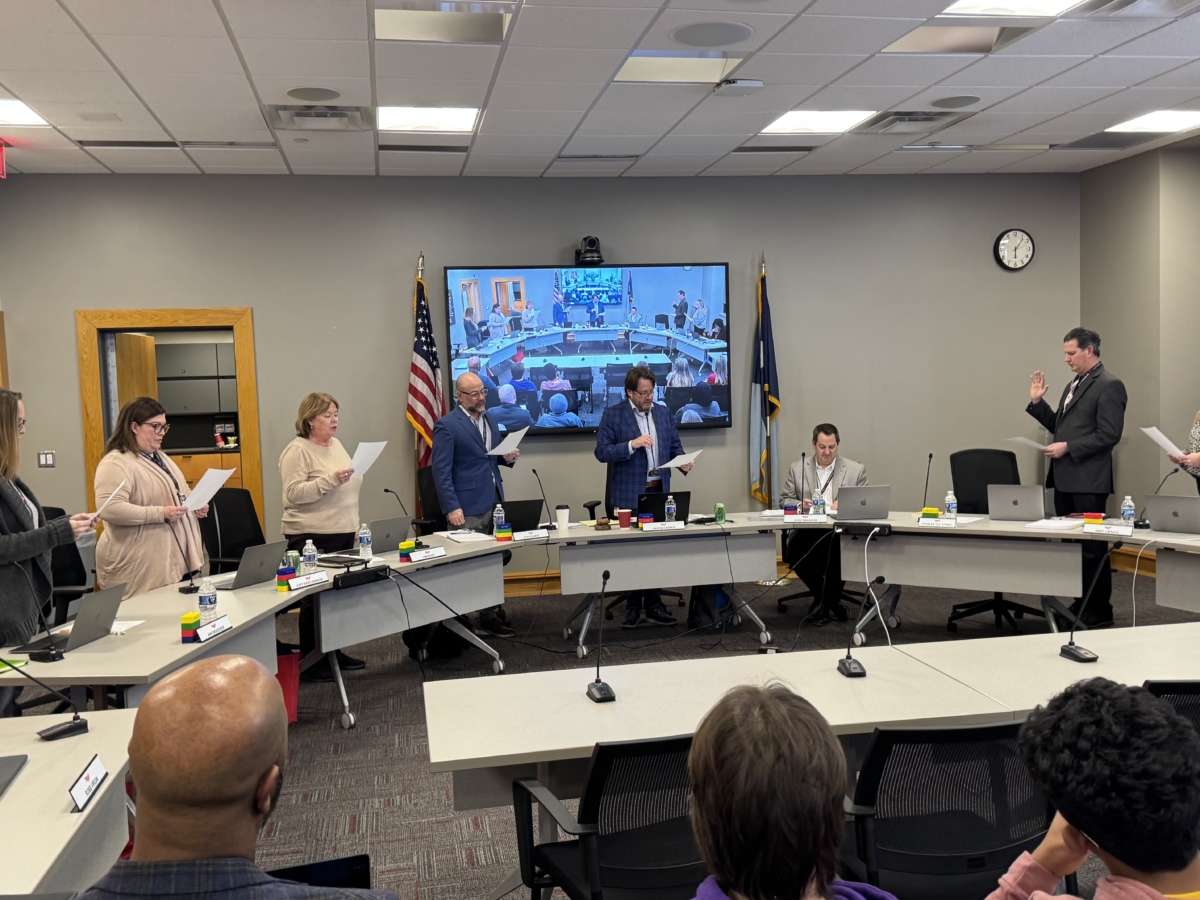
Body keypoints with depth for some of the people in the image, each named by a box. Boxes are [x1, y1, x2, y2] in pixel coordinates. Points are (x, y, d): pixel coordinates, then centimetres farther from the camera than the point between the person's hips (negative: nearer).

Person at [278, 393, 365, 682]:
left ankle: (334, 653, 24)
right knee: (315, 599, -1)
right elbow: (293, 493, -19)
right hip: (312, 537, -8)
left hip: (343, 534, 8)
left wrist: (354, 526, 19)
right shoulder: (298, 450, -10)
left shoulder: (336, 445, 14)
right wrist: (330, 480, -28)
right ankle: (310, 664, 8)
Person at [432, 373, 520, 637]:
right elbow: (441, 471, -14)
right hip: (468, 507, -7)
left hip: (494, 502, 7)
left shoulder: (490, 418, 13)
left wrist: (507, 457, 1)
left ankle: (491, 613, 19)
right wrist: (451, 507, -20)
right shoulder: (447, 425, -10)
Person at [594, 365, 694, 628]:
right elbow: (601, 452, -9)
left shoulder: (663, 413, 10)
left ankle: (653, 606, 13)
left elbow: (674, 446, 14)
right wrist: (631, 444, -22)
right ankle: (633, 607, 16)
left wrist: (683, 462, -7)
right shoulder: (613, 414, -4)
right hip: (628, 495, -4)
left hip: (659, 492, 4)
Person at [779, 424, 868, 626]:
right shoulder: (797, 469, 11)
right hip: (807, 531, 1)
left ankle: (825, 601, -4)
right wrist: (799, 504, -10)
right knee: (793, 553, -29)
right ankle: (828, 599, 0)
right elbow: (784, 501, 12)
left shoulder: (856, 470, 10)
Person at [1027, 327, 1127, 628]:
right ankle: (1080, 604, 21)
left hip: (1088, 481, -8)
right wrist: (1037, 402, 10)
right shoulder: (1073, 385, 18)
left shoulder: (1109, 386, -9)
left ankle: (1099, 611, 10)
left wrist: (1068, 447, -18)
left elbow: (1109, 434, -17)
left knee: (1092, 547, 0)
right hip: (1064, 479, 9)